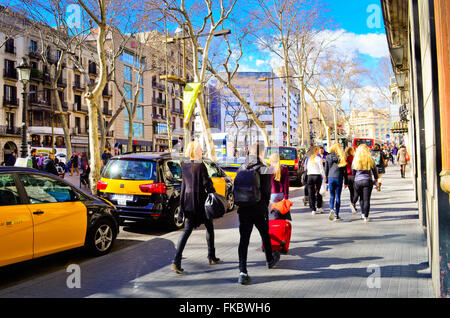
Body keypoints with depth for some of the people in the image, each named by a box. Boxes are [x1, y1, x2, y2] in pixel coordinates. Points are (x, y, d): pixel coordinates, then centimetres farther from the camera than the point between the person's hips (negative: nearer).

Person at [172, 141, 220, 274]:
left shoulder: (185, 166, 7)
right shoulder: (201, 166, -13)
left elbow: (184, 185, 11)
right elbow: (207, 184, -13)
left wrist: (182, 204, 17)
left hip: (188, 202, 5)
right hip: (201, 201, -5)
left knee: (187, 231, 5)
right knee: (209, 228, 16)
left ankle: (176, 261, -7)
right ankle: (211, 257, 28)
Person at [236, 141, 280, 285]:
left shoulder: (241, 169, 1)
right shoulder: (265, 169, -12)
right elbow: (267, 192, -9)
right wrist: (265, 207, 5)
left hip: (244, 210, 2)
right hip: (259, 210, -2)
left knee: (243, 239, 2)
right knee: (265, 236, 20)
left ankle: (242, 272, -5)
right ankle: (270, 260, 42)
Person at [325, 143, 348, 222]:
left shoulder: (328, 157, 2)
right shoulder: (342, 157, 0)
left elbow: (326, 169, 6)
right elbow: (344, 171, 1)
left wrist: (326, 179, 15)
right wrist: (346, 181, 7)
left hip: (331, 178, 1)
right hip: (339, 178, -1)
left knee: (332, 196, 11)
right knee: (338, 196, 6)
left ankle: (331, 210, -13)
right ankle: (336, 215, 8)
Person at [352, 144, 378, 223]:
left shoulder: (355, 160, -2)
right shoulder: (370, 159, -4)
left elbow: (353, 172, 9)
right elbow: (375, 170, 6)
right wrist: (376, 179, 23)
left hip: (357, 181, 1)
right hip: (368, 181, -1)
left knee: (361, 198, 19)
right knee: (366, 199, 2)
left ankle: (363, 213, 21)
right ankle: (366, 217, 0)